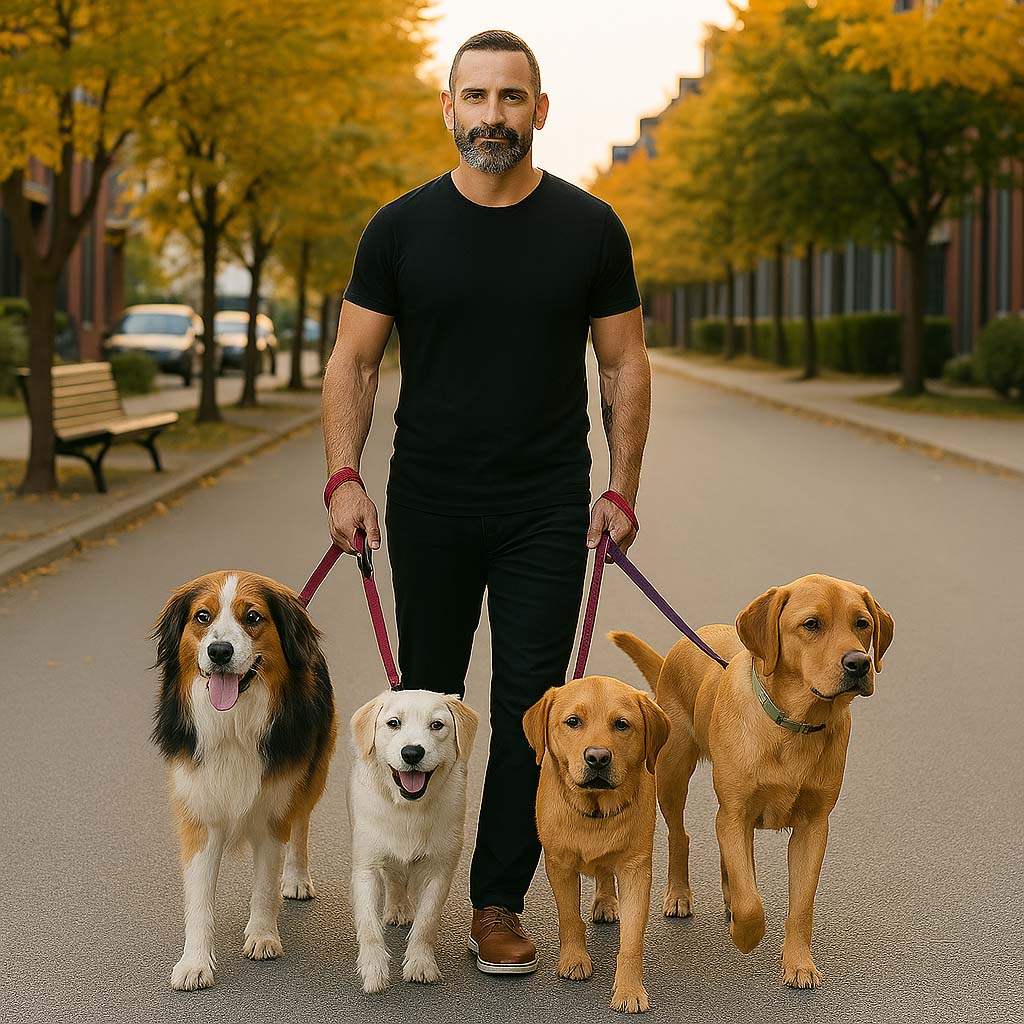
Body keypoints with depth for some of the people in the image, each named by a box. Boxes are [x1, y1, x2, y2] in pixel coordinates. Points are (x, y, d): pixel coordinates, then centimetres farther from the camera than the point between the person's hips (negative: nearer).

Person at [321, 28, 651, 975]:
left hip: (547, 513, 0)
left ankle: (498, 905, 8)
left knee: (529, 708, -1)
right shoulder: (402, 230, -1)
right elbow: (354, 363, 2)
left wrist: (623, 490, -1)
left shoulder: (589, 229, -1)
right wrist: (344, 477, -10)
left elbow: (625, 366, 5)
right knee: (425, 700, 13)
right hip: (429, 508, 1)